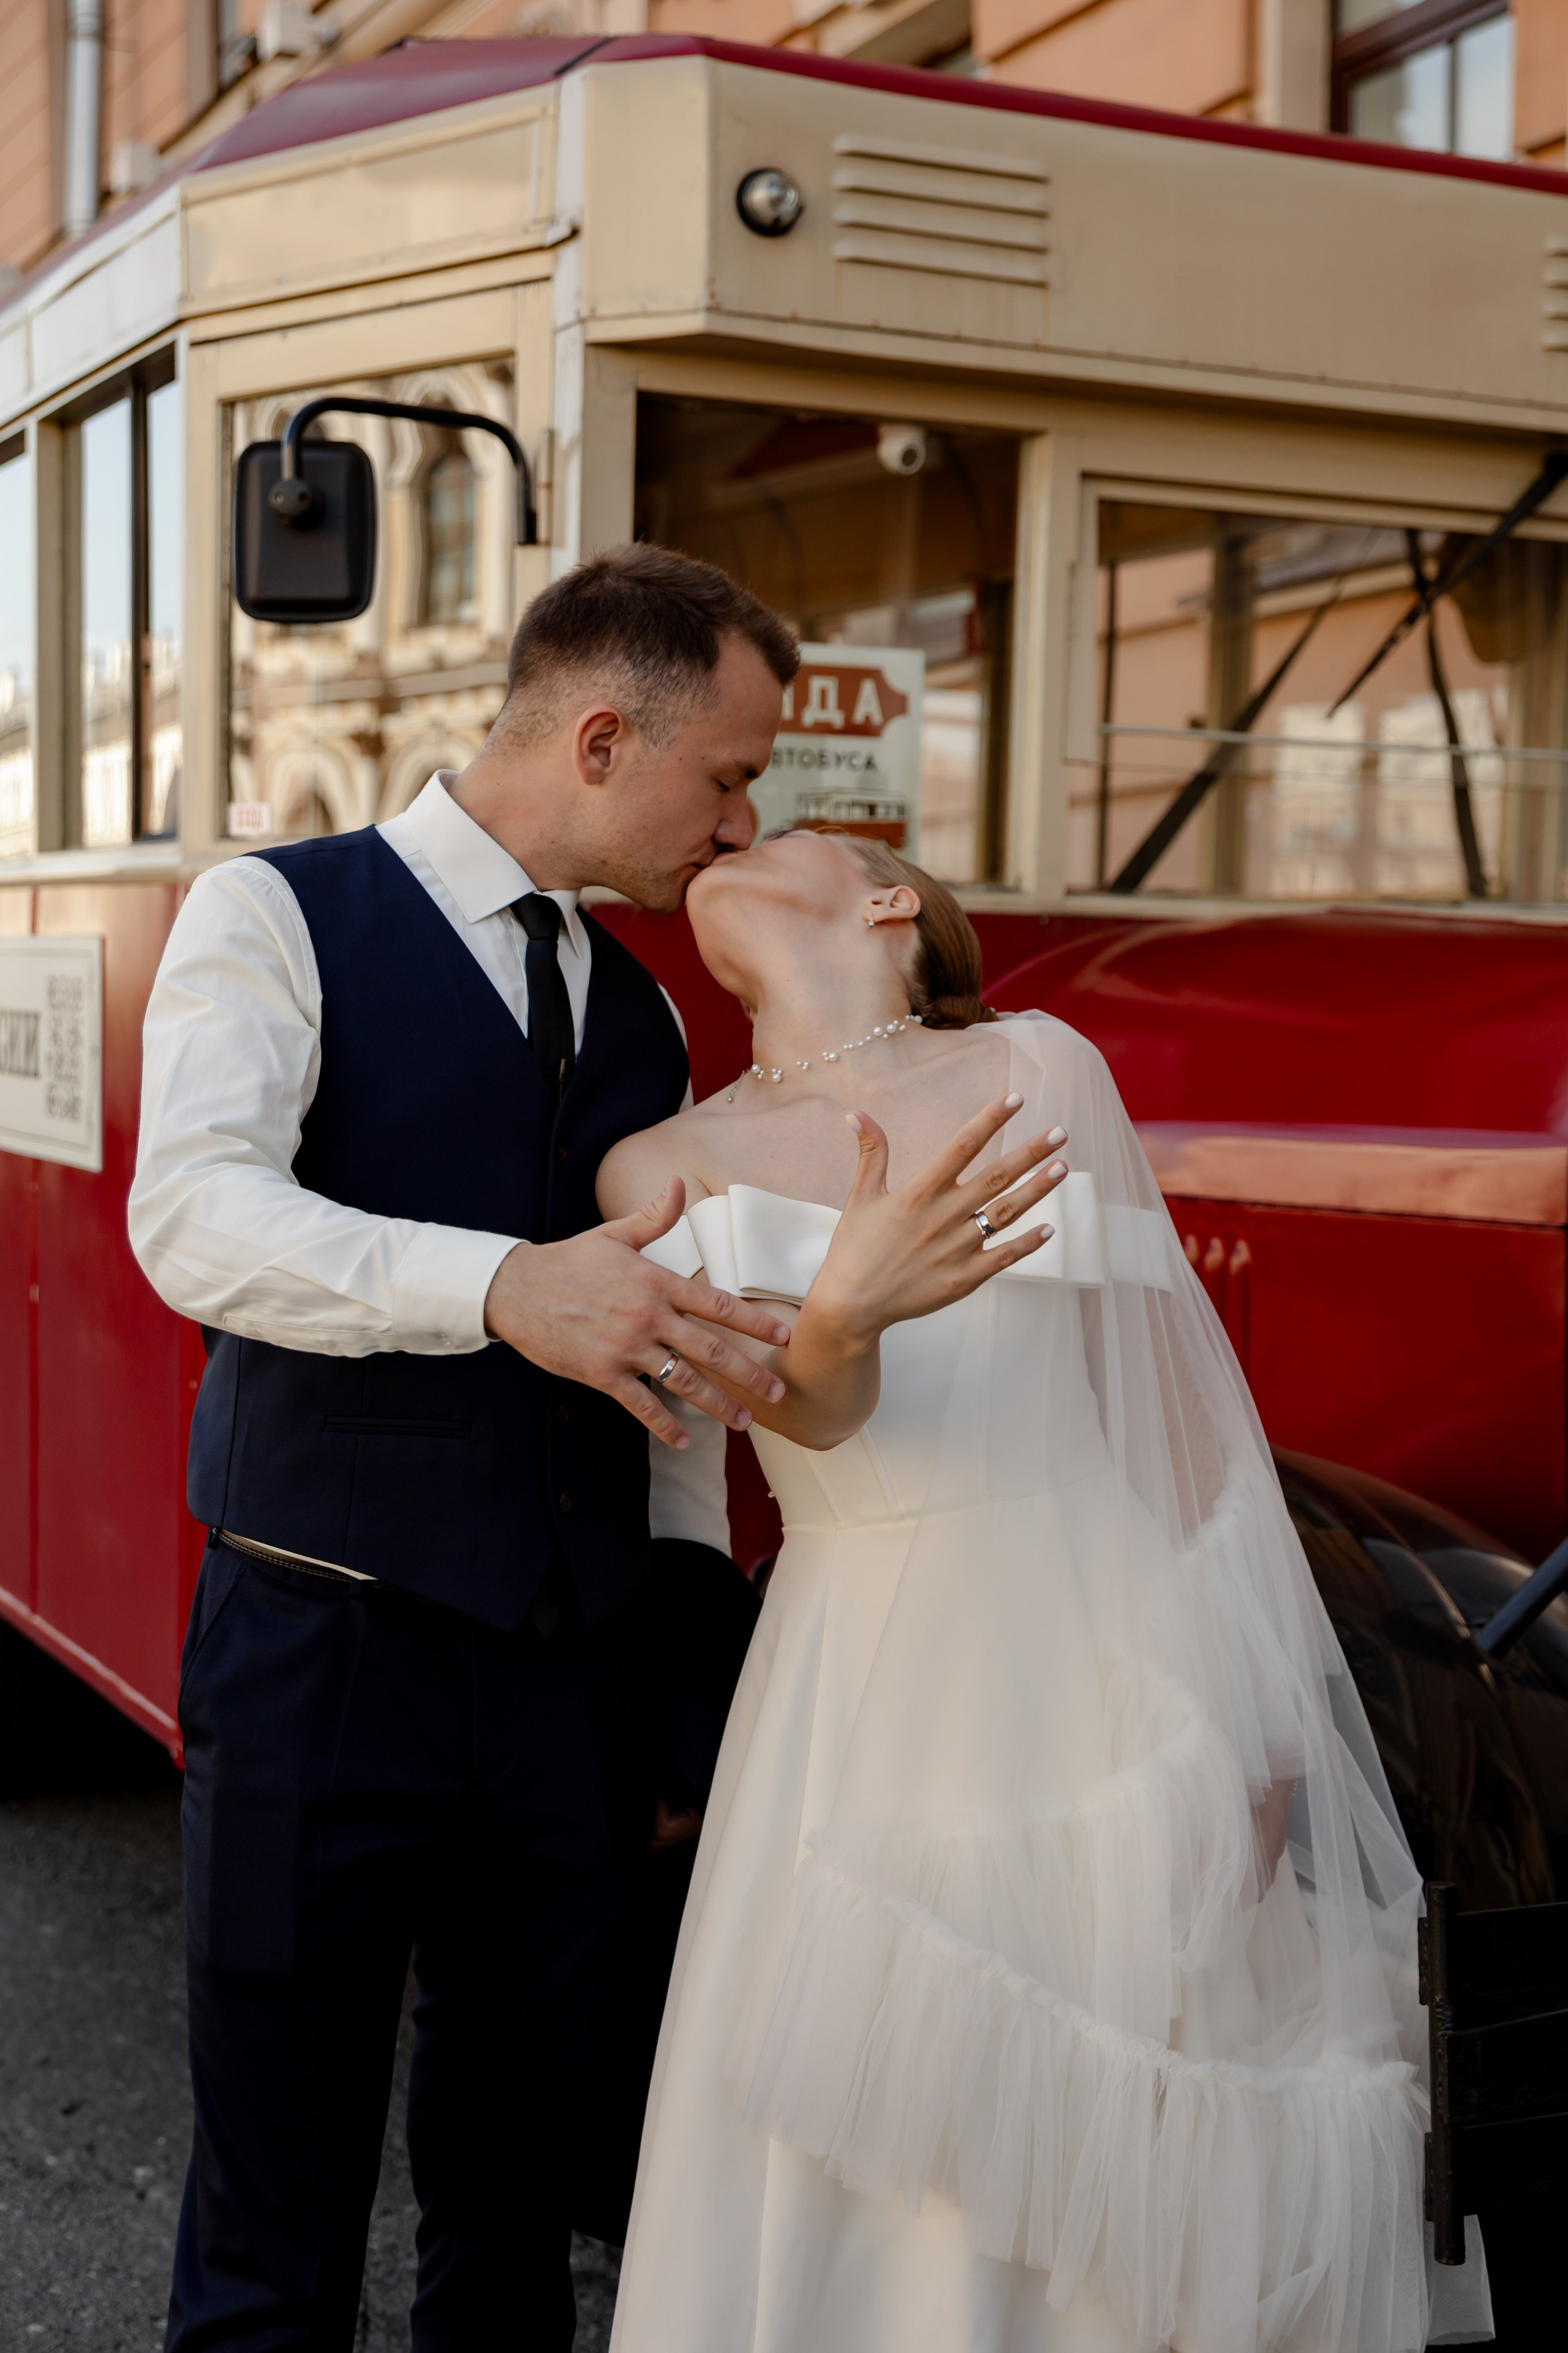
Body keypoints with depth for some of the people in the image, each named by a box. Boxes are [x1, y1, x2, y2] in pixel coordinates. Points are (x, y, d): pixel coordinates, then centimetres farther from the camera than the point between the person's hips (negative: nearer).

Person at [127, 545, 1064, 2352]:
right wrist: (507, 1288, -34)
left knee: (515, 2204, 17)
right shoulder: (277, 916, -4)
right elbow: (196, 1217, -21)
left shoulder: (640, 1015, 15)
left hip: (571, 1674, 5)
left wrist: (687, 1641, 10)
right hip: (324, 1649, -5)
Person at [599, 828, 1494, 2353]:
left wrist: (1253, 1710, -1)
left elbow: (1171, 1385, 1)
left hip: (1109, 1660, 0)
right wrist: (833, 1326, -38)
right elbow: (803, 1413, -13)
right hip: (869, 1700, 1)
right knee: (869, 2208, 6)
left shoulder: (1040, 1070, 0)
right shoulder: (667, 1170, 2)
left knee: (1128, 2181, 8)